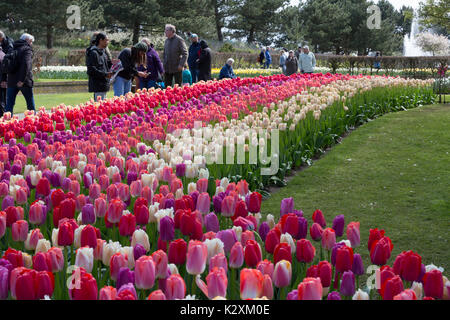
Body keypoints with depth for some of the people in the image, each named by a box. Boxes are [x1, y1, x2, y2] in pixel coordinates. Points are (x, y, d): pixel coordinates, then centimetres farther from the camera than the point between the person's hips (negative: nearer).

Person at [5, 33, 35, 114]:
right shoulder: (27, 49, -7)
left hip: (11, 81, 6)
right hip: (24, 81, -6)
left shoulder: (13, 49, 17)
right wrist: (22, 80, -25)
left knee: (9, 104, 5)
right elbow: (26, 64, -22)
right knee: (30, 103, 8)